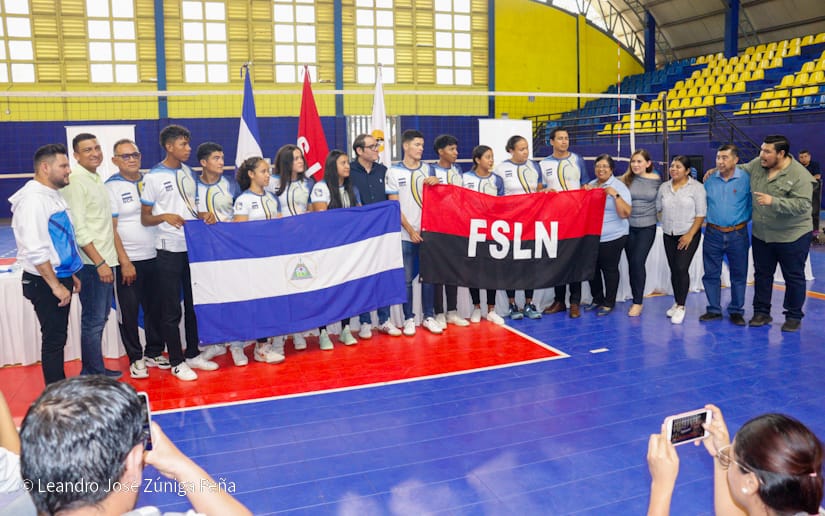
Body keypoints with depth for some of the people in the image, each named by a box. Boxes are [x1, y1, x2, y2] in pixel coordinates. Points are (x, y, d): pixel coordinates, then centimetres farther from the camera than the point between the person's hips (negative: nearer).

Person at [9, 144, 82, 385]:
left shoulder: (53, 194, 11)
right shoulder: (33, 198, -18)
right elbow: (35, 250, -23)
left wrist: (71, 275, 20)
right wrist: (56, 286, -20)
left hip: (60, 278, 9)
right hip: (44, 283, -9)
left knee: (58, 337, 16)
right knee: (53, 340, -1)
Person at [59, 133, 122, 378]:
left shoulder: (96, 178, 14)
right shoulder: (74, 181, -13)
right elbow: (78, 227, -18)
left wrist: (108, 260, 15)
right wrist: (99, 262, -19)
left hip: (105, 259, 9)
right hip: (92, 263, -9)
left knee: (100, 318, 15)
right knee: (93, 321, -1)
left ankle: (97, 370, 25)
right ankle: (93, 375, 9)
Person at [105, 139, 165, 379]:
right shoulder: (111, 187, -5)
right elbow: (111, 228, -9)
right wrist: (124, 262, -13)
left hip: (154, 257, 4)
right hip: (128, 261, -4)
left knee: (155, 308, 11)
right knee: (129, 312, 4)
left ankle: (154, 352, 26)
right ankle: (135, 358, 17)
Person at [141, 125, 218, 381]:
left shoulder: (188, 172, 9)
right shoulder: (154, 177, -8)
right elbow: (145, 218, -5)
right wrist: (164, 217, -24)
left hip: (194, 246, 6)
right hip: (169, 250, -6)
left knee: (194, 304, 14)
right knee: (171, 309, 2)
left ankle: (193, 354, 27)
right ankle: (176, 362, 13)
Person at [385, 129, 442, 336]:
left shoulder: (428, 169, 10)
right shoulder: (394, 171, 0)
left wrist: (436, 182, -8)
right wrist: (410, 230, -9)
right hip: (405, 234, -3)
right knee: (406, 278, 3)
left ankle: (429, 316, 18)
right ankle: (409, 318, 14)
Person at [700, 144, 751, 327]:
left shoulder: (746, 179, -7)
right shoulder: (710, 180, 3)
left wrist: (743, 220, -2)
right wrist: (708, 219, 8)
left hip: (737, 234, -2)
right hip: (713, 234, 3)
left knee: (739, 275, 7)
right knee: (711, 274, 7)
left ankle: (736, 311, 20)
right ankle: (714, 310, 19)